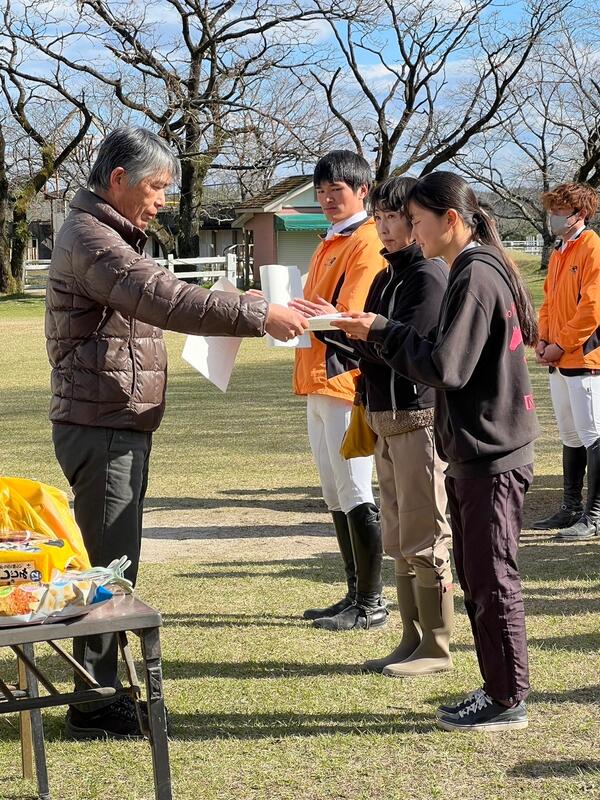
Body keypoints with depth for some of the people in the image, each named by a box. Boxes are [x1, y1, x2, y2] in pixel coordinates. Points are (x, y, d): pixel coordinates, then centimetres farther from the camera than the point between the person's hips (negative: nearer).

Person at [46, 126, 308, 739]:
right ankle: (93, 706, 4)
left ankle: (101, 688, 26)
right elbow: (165, 300, -29)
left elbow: (153, 302, 15)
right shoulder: (90, 238, -17)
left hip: (121, 426, 11)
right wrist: (259, 316, -27)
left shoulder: (109, 235, 18)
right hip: (102, 428, -11)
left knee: (113, 563, 16)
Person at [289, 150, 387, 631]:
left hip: (345, 380, -10)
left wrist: (303, 312, -36)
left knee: (355, 494, -6)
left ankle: (371, 605, 2)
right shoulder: (331, 244, 21)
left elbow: (349, 317, -21)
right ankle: (355, 595, 21)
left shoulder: (368, 242, -9)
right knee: (336, 495, 13)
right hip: (319, 382, 10)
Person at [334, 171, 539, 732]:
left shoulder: (477, 276, -16)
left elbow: (446, 366, -22)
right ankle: (498, 688, 24)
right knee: (477, 577, 15)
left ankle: (508, 701, 9)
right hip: (477, 452, 10)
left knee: (491, 579, -1)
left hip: (492, 455, -10)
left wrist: (382, 331, -12)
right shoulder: (476, 270, 14)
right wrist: (381, 334, 7)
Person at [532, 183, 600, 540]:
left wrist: (561, 345, -14)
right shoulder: (559, 253, 17)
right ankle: (571, 509, 23)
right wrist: (543, 340, 6)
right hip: (559, 361, 9)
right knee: (571, 438, 15)